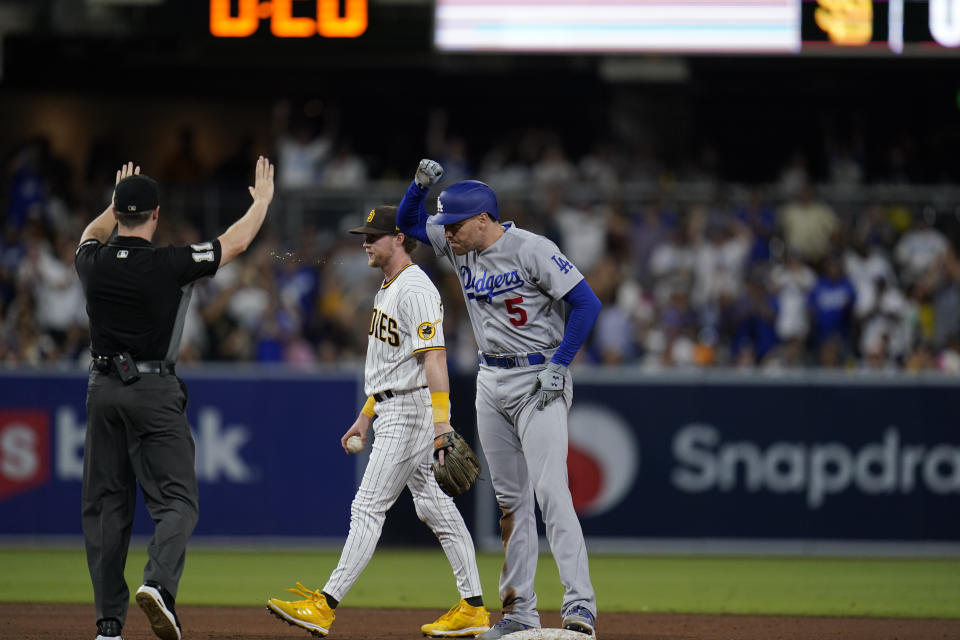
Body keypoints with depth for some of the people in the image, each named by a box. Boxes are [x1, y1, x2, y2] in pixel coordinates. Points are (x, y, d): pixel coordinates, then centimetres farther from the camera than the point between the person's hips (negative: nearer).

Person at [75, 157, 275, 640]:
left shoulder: (93, 263, 1)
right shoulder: (169, 264, -10)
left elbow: (91, 235, 28)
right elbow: (236, 242, 3)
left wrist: (116, 205, 45)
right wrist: (262, 201, 21)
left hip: (103, 389, 4)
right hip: (154, 390, -4)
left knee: (105, 504, 8)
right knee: (176, 499, -3)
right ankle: (158, 583, -30)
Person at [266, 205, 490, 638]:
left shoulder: (416, 290, -16)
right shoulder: (389, 288, 17)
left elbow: (434, 359, -25)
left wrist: (442, 425, -32)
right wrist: (365, 417, 25)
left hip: (412, 410, -11)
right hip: (392, 412, 11)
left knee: (369, 507, -11)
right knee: (436, 508, 10)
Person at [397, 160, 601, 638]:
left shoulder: (531, 250, -15)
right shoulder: (460, 247, 6)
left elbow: (586, 303, -15)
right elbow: (408, 223, 17)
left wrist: (558, 366, -19)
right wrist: (420, 184, -4)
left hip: (538, 382, -7)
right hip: (491, 381, 7)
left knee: (550, 490, -18)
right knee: (510, 498, 8)